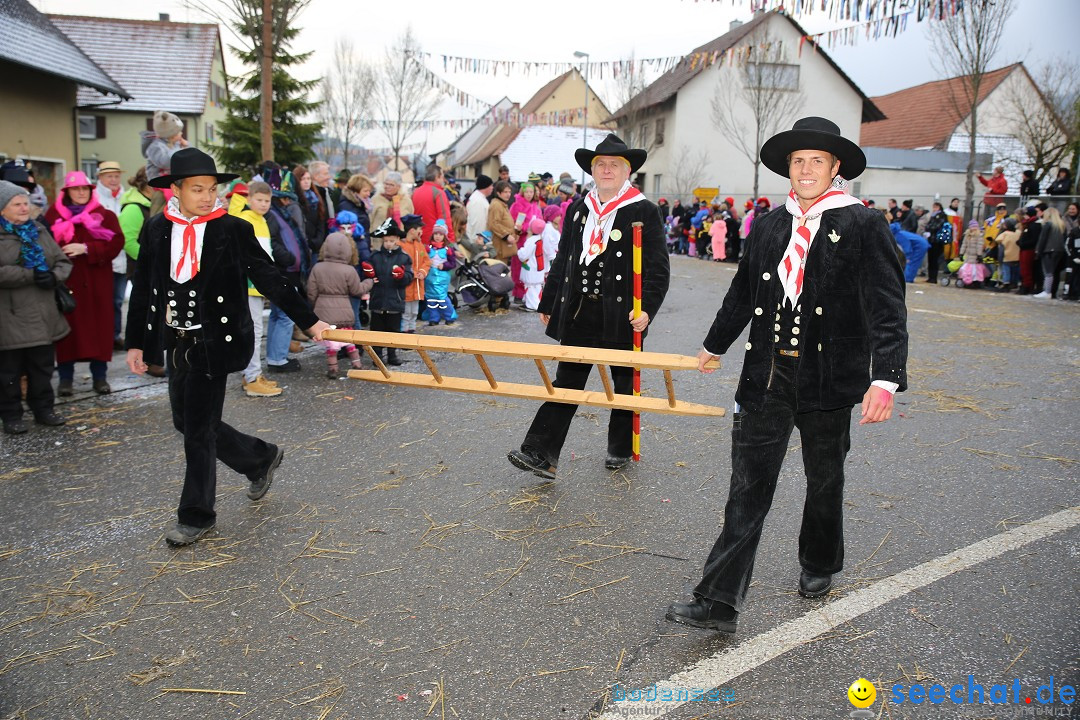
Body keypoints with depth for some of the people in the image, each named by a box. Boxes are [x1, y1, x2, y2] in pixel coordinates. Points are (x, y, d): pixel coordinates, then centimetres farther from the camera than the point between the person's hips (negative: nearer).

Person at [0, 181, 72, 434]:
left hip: (42, 316, 5)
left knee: (42, 365, 13)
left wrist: (54, 276, -9)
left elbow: (63, 261, 11)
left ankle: (43, 409, 25)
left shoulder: (38, 231, 13)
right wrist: (31, 274, -20)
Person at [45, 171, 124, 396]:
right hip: (65, 281, 0)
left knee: (99, 326, 2)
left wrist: (86, 248, -15)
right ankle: (65, 378, 10)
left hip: (96, 283, 0)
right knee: (67, 327, 1)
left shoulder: (104, 215, 5)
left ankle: (99, 376, 12)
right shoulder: (54, 215, 7)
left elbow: (116, 243, -6)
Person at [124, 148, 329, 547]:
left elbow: (270, 279, -4)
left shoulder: (233, 230, -8)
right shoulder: (156, 230, 2)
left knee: (199, 428, 0)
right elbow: (142, 290, 8)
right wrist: (135, 342, 8)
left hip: (212, 344, -5)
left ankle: (196, 516, 18)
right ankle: (262, 458, 35)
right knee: (186, 422, 14)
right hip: (175, 344, 5)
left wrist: (310, 321, -5)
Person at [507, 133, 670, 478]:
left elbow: (658, 268, -7)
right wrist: (548, 303, 15)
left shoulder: (644, 212, -4)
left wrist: (647, 308, -19)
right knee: (566, 381, 2)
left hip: (622, 314, -3)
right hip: (578, 312, 4)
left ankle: (620, 449, 29)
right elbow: (562, 260, 16)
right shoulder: (577, 209, 10)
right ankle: (540, 454, 0)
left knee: (624, 383, 11)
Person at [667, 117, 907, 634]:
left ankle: (819, 567, 43)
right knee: (748, 486, -1)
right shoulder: (768, 226, 8)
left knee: (824, 480, 16)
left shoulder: (862, 225, -5)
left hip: (828, 377, -3)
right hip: (766, 373, 3)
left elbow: (887, 307, -11)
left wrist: (886, 378, -22)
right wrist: (714, 344, 30)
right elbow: (742, 293, 21)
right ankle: (719, 601, 2)